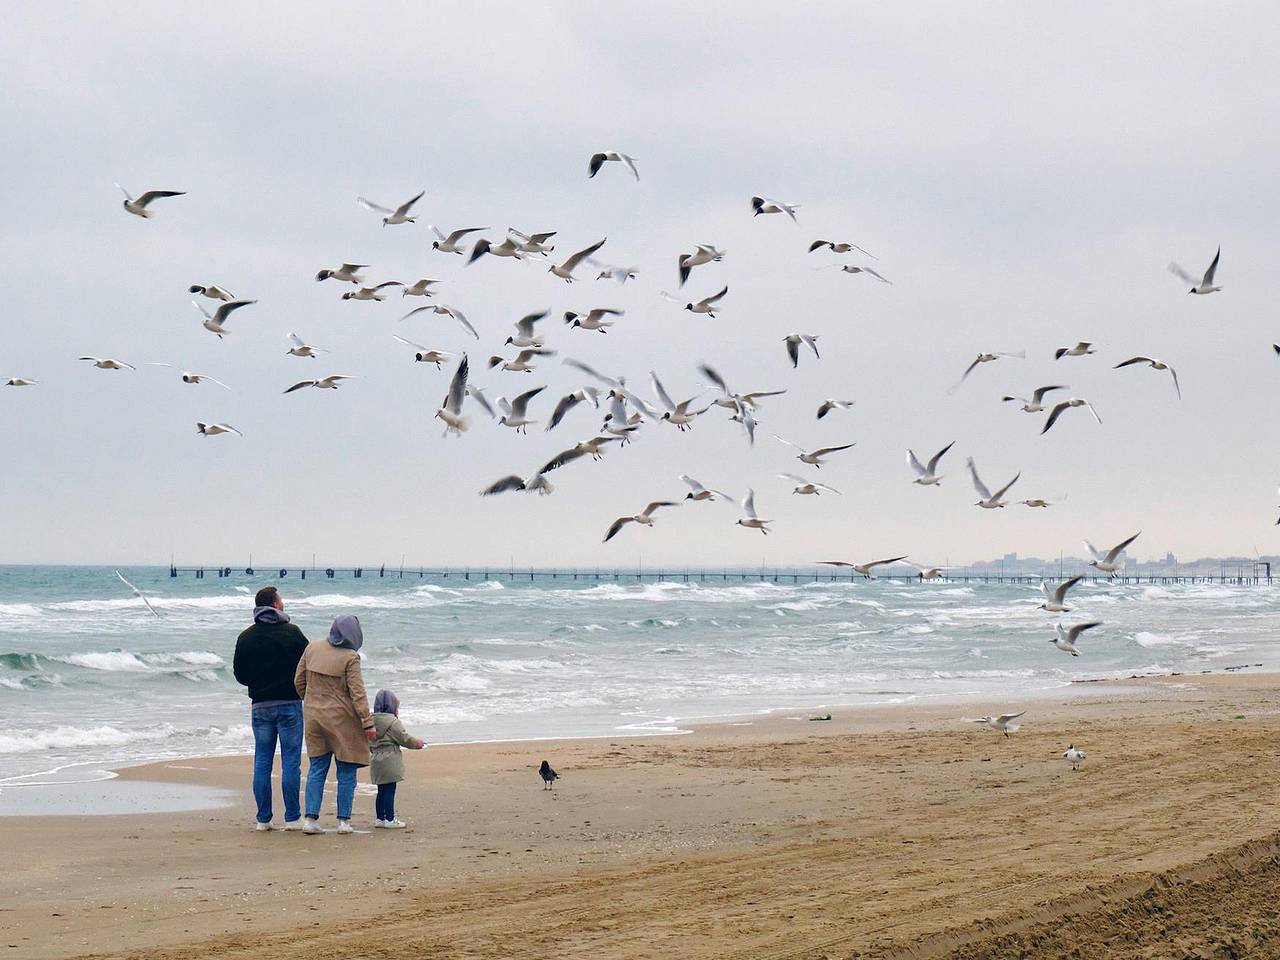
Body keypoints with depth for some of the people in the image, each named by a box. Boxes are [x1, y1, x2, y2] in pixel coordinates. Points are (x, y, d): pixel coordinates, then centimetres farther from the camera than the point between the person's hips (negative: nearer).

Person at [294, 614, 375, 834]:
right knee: (346, 772, 6)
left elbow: (299, 681, 8)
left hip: (313, 716, 5)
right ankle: (344, 820, 6)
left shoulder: (312, 648, 1)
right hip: (341, 719, -5)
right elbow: (357, 693, -14)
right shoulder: (350, 658, -13)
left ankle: (311, 818, 3)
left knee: (316, 769, 10)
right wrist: (368, 723, -10)